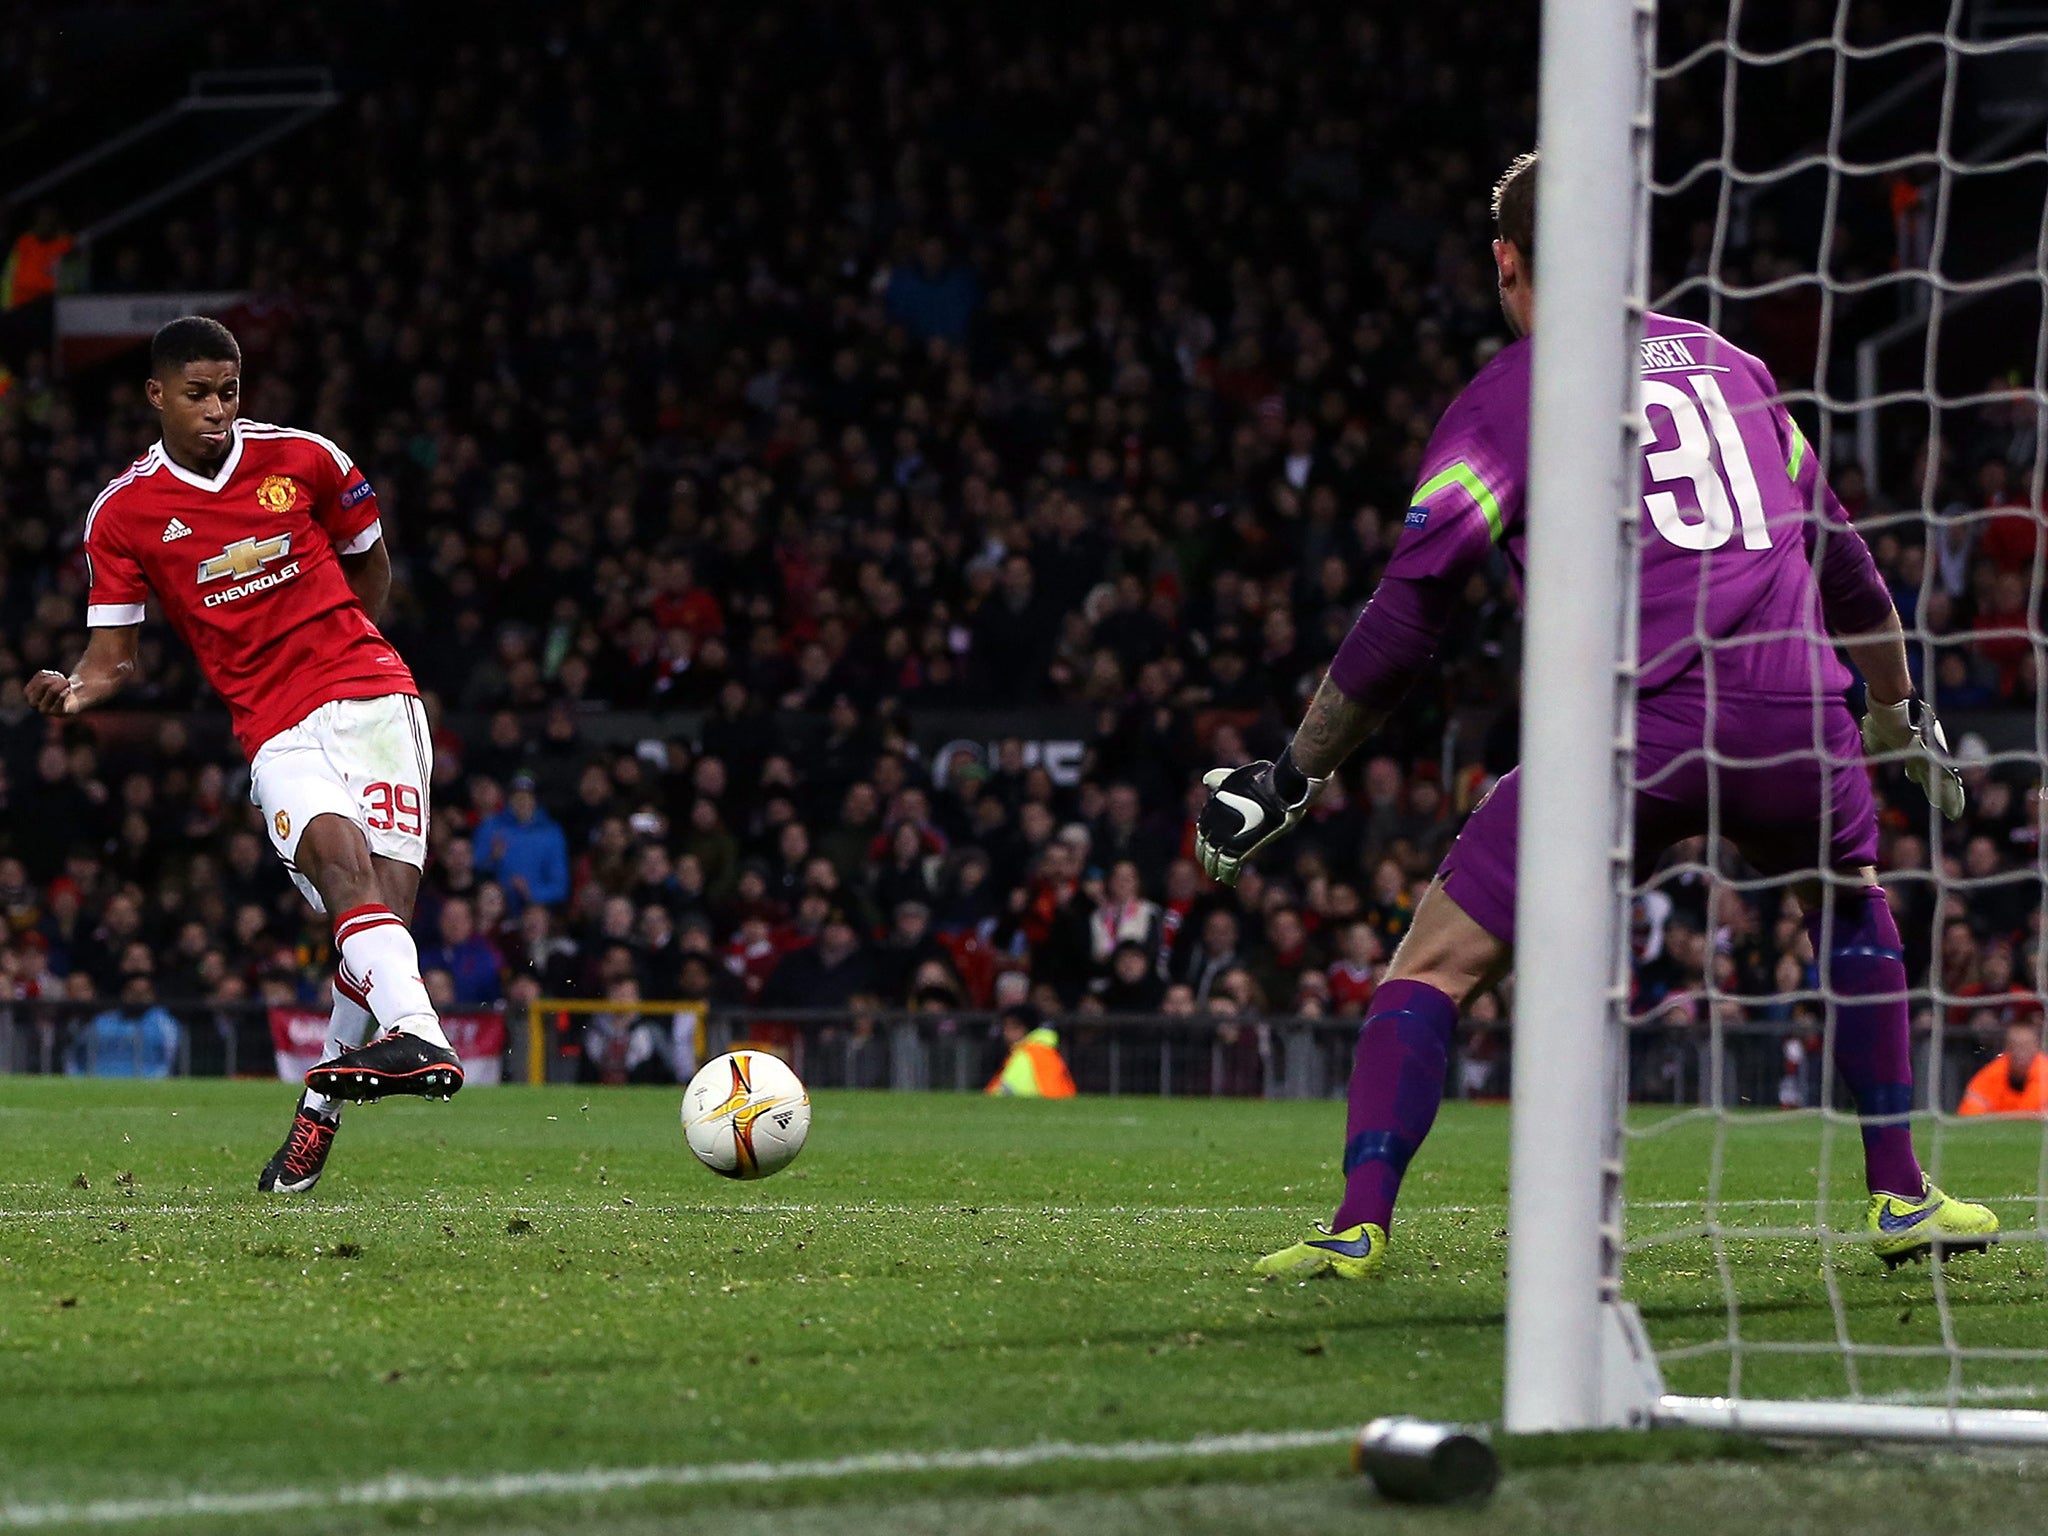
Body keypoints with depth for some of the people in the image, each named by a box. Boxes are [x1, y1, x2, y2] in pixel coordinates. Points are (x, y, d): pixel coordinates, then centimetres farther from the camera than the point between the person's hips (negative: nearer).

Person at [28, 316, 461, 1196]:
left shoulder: (305, 460, 5)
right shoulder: (124, 513, 3)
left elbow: (370, 565, 23)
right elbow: (113, 653, 6)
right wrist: (75, 689, -15)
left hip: (369, 699, 1)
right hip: (273, 733, -1)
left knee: (386, 892, -14)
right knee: (339, 857, -29)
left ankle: (319, 1110, 1)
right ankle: (417, 1035, -51)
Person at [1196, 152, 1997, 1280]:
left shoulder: (1508, 395, 9)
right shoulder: (1724, 363, 24)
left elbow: (1408, 608, 1)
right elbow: (1840, 560, 32)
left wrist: (1295, 775, 7)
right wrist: (1899, 713, 46)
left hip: (1636, 719, -4)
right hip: (1794, 711, 4)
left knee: (1435, 966, 5)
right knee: (1851, 904, 33)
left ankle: (1359, 1225, -9)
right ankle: (1902, 1198, 27)